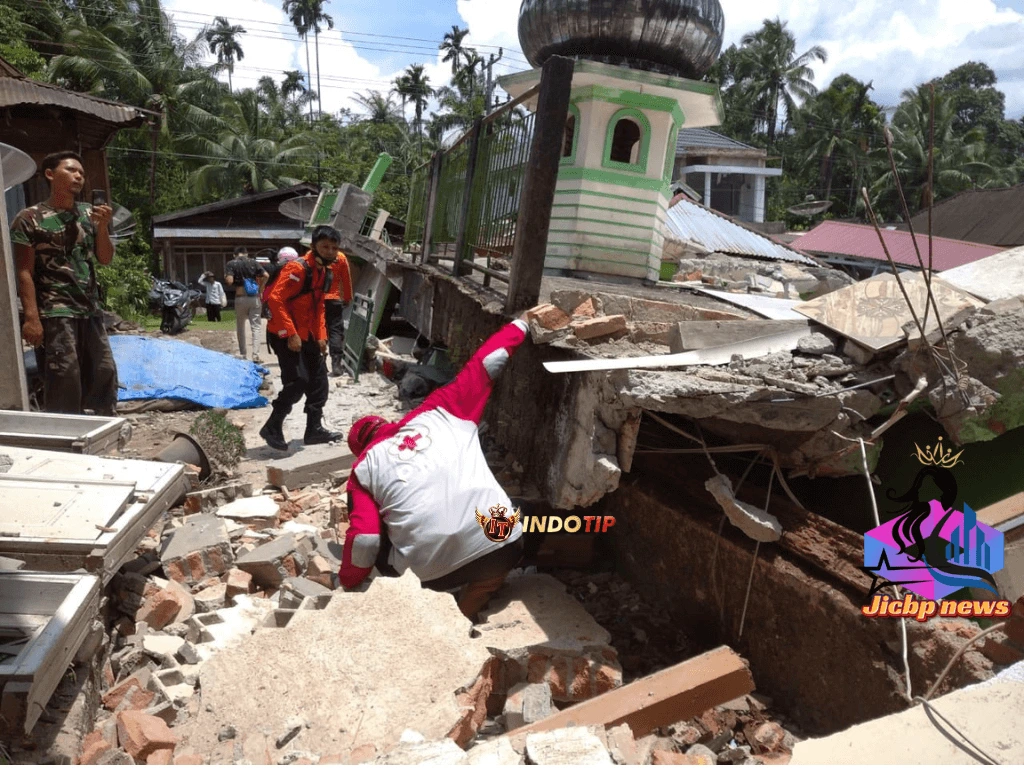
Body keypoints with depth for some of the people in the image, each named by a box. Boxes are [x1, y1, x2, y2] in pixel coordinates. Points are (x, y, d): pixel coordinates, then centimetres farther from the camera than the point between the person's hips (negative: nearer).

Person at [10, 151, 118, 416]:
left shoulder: (89, 214, 11)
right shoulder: (29, 219, -3)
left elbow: (105, 259, 11)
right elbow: (24, 272, -7)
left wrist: (102, 227, -7)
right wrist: (31, 317, -16)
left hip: (90, 309, 6)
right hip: (55, 312, -5)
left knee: (105, 372, 8)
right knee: (65, 377, -8)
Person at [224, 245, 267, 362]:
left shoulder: (231, 264, -1)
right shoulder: (253, 262, 5)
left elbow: (229, 281, -12)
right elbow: (266, 275, -5)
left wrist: (225, 277, 10)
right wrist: (260, 289, 5)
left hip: (240, 298, -1)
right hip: (254, 298, 1)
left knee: (240, 327, 14)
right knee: (255, 327, 2)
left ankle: (243, 355, 19)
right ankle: (255, 355, -8)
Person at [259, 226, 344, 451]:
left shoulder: (325, 271, 10)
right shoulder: (298, 268, -19)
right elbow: (275, 299, -25)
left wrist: (321, 336, 11)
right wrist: (290, 333, -27)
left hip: (307, 335, 9)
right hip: (286, 335, -9)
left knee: (319, 380, 10)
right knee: (298, 381, -14)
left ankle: (314, 429, 19)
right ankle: (272, 428, 3)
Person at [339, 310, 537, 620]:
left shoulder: (363, 467, 14)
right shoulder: (438, 413, 16)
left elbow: (364, 540, 5)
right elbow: (482, 365, 22)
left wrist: (346, 587, 23)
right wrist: (521, 323, 36)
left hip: (431, 571, 0)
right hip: (499, 546, 0)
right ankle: (463, 618, 21)